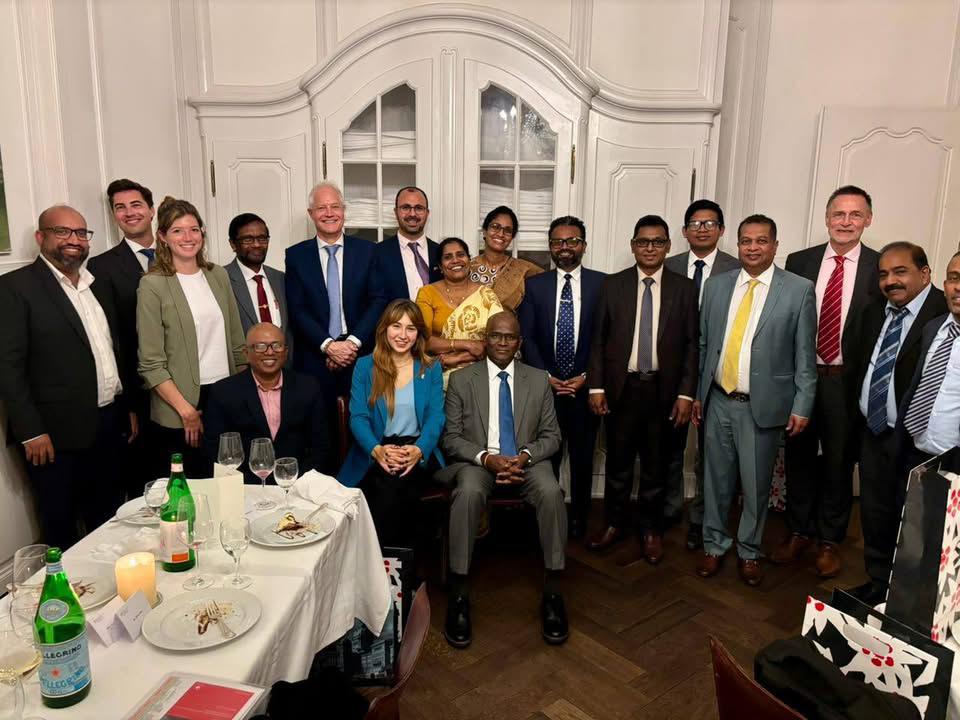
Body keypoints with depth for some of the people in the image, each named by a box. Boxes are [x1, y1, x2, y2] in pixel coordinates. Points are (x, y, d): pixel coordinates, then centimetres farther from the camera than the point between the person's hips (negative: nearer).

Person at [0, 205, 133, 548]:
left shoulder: (96, 285, 13)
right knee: (62, 529, 9)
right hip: (56, 434, -6)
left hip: (109, 425, 6)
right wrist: (31, 431, -15)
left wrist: (130, 406, 14)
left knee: (108, 520, 16)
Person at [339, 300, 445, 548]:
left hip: (418, 452, 0)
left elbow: (435, 417, 1)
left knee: (396, 482, -31)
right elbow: (358, 416, 0)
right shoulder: (365, 367, 9)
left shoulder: (431, 369, 11)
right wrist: (377, 450, -21)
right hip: (374, 455, 0)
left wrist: (418, 450, -20)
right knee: (384, 481, -31)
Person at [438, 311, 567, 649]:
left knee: (551, 492, -31)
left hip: (526, 461, 2)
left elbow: (551, 436, 10)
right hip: (477, 461, -1)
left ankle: (553, 593, -20)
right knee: (468, 492, -35)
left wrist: (525, 456, -12)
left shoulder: (538, 380, 11)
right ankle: (459, 594, -26)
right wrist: (486, 458, -16)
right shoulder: (462, 379, 6)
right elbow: (451, 437, 2)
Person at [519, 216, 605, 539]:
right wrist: (546, 376, -9)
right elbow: (526, 337, 0)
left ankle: (579, 519, 27)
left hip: (585, 386, 0)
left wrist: (587, 377, -9)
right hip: (545, 386, 0)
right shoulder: (534, 285, 4)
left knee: (583, 458, 11)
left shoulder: (602, 283, 1)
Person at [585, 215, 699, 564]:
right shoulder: (612, 285, 2)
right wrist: (596, 386, -3)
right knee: (618, 462, 11)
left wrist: (686, 393, -5)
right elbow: (598, 339, 3)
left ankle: (650, 529, 29)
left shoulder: (685, 288, 1)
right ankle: (614, 523, 30)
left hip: (663, 390, 0)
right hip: (621, 388, 0)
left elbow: (691, 344, 0)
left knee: (656, 465, 12)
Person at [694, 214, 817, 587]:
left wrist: (802, 405, -5)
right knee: (716, 479, 13)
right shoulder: (717, 285, 5)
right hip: (718, 401, 3)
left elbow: (805, 354, -2)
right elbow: (704, 344, 9)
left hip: (763, 405, -2)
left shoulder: (799, 289, -4)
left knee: (756, 484, 9)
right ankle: (714, 545, 31)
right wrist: (698, 394, 9)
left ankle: (749, 552, 29)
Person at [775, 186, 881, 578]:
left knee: (839, 462, 11)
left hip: (848, 382, -2)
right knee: (798, 457, 13)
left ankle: (829, 540, 29)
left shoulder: (881, 268, -4)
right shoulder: (799, 261, 2)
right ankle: (798, 532, 32)